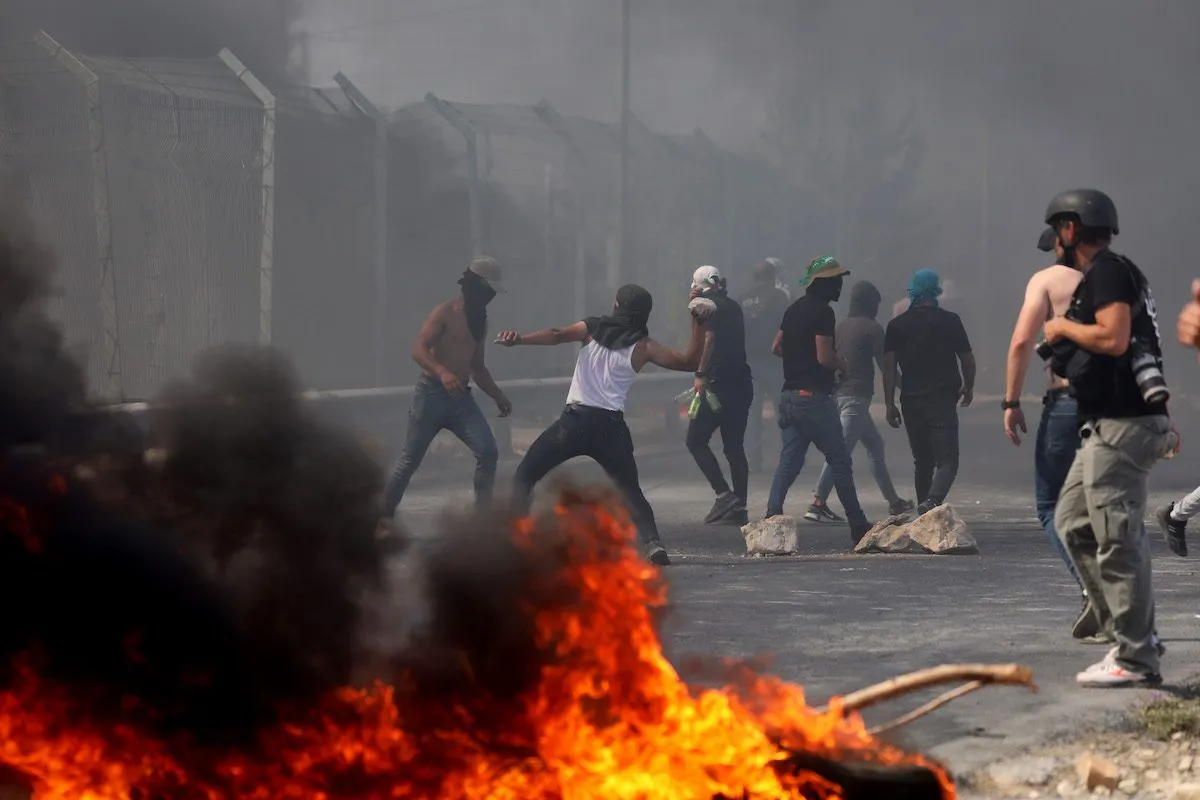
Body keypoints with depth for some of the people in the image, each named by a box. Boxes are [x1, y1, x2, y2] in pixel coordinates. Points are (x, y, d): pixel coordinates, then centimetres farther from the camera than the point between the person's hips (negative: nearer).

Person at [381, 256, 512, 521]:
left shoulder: (480, 320, 14)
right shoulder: (446, 313, -9)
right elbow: (418, 350, -19)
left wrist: (498, 396, 14)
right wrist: (442, 372, -36)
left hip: (461, 397, 6)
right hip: (432, 393, -6)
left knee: (488, 452, -12)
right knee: (410, 459, 1)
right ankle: (384, 514, 13)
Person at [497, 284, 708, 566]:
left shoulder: (592, 329, 8)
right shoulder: (643, 347, 7)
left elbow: (556, 335, -9)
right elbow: (689, 362, 3)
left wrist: (519, 339, -20)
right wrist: (699, 325, 8)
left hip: (575, 421, -1)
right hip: (612, 428, 1)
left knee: (524, 477, 11)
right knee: (631, 492, 17)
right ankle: (652, 542, -9)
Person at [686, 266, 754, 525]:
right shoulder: (733, 306, 18)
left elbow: (709, 338, -19)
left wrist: (701, 374, -21)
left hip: (719, 384, -8)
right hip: (741, 385, 8)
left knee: (696, 440, 0)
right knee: (734, 447, 9)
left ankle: (724, 495, -13)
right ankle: (738, 508, 6)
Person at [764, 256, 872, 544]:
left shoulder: (795, 309, 15)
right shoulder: (822, 312, -13)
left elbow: (776, 347, 20)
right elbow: (825, 357, -18)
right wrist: (843, 365, 1)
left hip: (790, 396, 8)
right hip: (814, 398, -8)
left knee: (789, 460, 5)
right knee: (839, 460, 1)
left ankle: (772, 516, -8)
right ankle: (857, 525, 6)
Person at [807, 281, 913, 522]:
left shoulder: (841, 327, 13)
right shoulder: (872, 328, -7)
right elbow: (884, 364, -5)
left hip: (839, 392, 8)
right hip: (857, 396, -8)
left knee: (875, 445, 19)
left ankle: (893, 500, 25)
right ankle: (818, 504, -22)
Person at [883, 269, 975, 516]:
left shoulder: (897, 325, 6)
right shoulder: (949, 320, 1)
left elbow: (889, 366, 0)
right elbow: (967, 359, 6)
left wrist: (890, 404, 2)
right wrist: (968, 388, 24)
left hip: (912, 400, 3)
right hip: (943, 400, -3)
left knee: (922, 461, 16)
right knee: (947, 460, -7)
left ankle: (924, 513, 19)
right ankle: (933, 500, -32)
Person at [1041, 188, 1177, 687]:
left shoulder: (1106, 273, -12)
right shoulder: (1109, 273, 20)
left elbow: (1114, 338, -24)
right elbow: (1132, 344, 24)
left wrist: (1064, 328, -10)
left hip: (1121, 427, -11)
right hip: (1107, 427, 11)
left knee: (1118, 541, -9)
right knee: (1073, 523, 16)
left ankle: (1135, 658, -6)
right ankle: (1131, 632, 17)